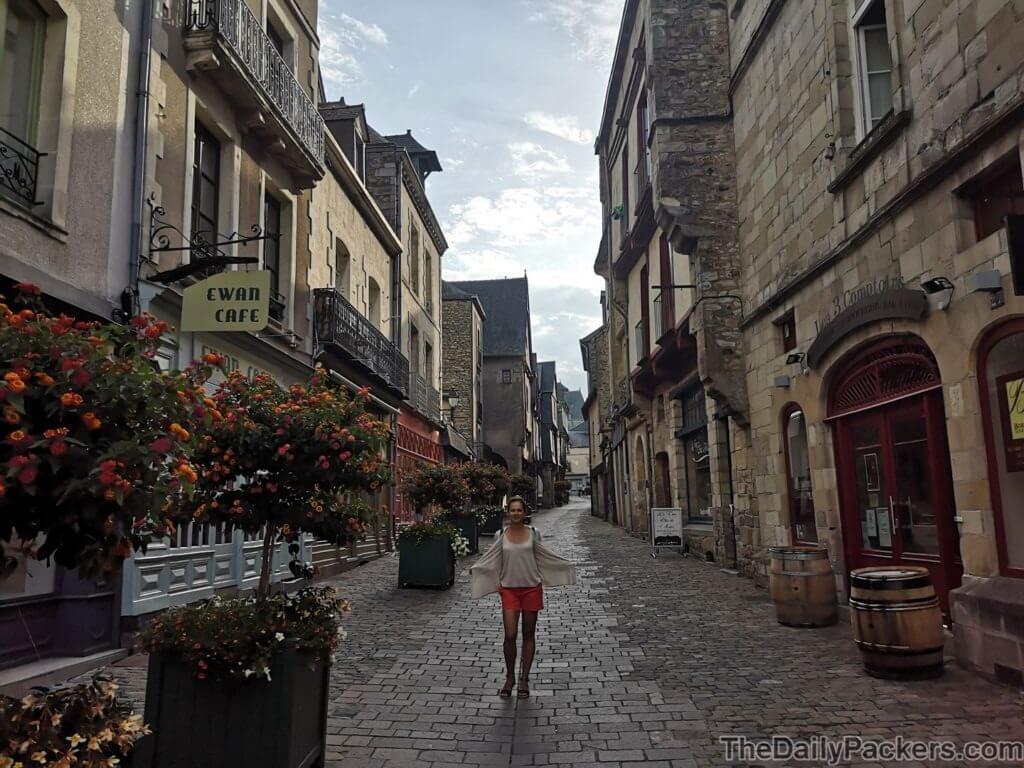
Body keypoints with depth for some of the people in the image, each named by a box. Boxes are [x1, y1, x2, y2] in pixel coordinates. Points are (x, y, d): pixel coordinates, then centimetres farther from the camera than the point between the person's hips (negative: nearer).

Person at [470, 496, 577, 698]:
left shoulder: (533, 533, -1)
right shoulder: (501, 536, -1)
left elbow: (543, 556, 8)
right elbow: (490, 560, 3)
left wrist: (567, 565, 4)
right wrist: (475, 569, -13)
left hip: (532, 588, 1)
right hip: (509, 589, 0)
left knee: (528, 635, 7)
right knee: (510, 635, -6)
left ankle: (524, 679, 20)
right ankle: (509, 677, 15)